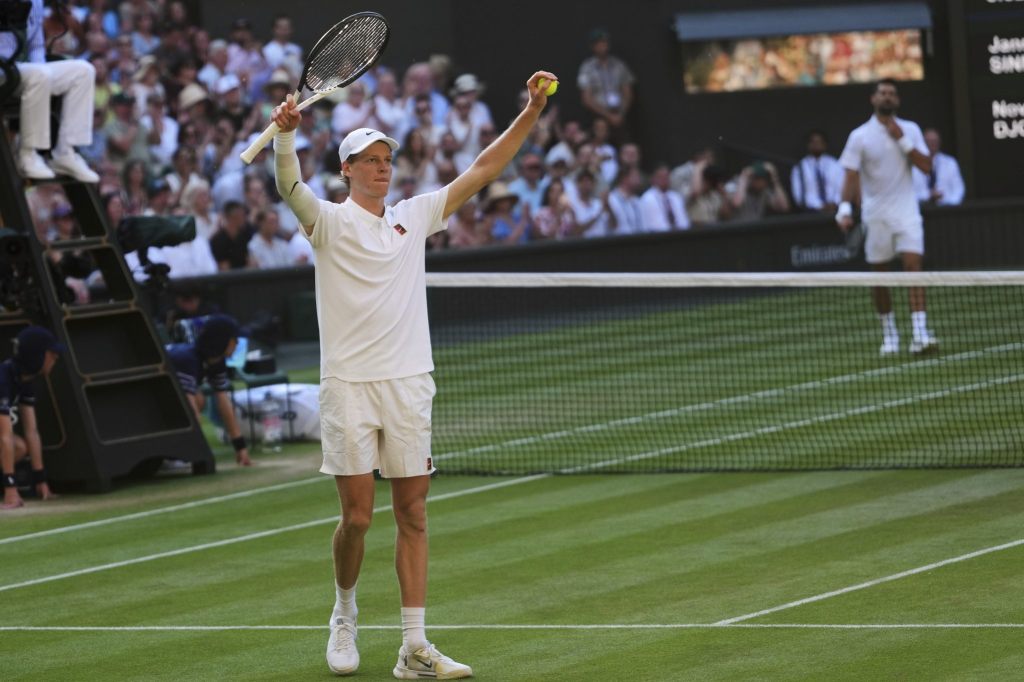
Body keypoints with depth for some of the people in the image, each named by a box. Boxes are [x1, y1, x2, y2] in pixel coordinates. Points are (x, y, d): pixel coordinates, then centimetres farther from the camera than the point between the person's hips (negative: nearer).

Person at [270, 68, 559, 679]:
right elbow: (290, 187, -19)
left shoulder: (415, 216, 13)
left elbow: (482, 171, 12)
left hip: (408, 382, 4)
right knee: (358, 516, -4)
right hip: (349, 383, -4)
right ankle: (345, 615, 22)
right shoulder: (329, 221, 1)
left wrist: (532, 112, 4)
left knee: (413, 515, 1)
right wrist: (287, 134, -38)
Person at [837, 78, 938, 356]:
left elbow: (926, 166, -3)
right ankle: (889, 334, 21)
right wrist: (845, 208, -19)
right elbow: (851, 175, -6)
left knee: (913, 266, -14)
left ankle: (920, 335, -21)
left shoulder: (910, 130, 6)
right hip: (875, 215, 0)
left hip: (906, 211, 0)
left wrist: (902, 140, -11)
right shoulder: (860, 136, 0)